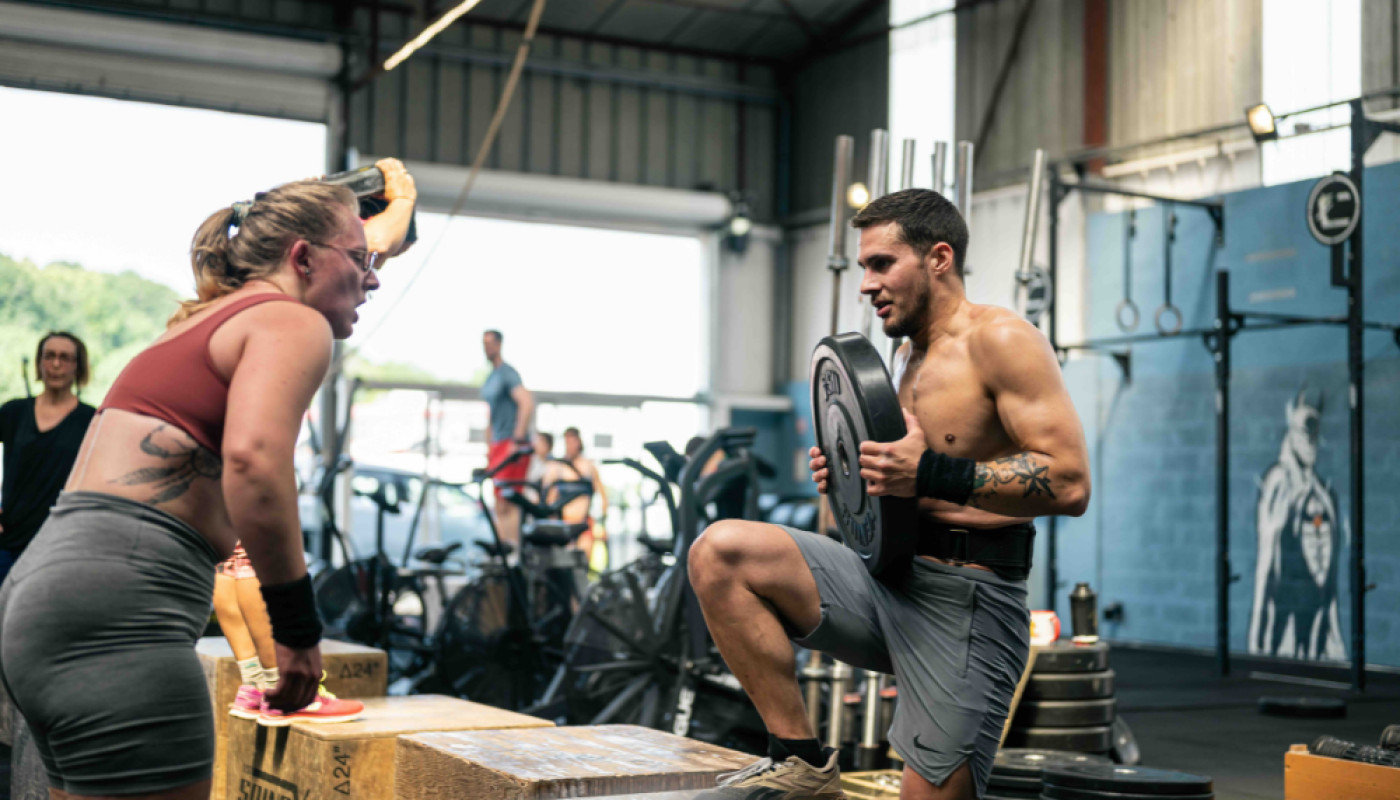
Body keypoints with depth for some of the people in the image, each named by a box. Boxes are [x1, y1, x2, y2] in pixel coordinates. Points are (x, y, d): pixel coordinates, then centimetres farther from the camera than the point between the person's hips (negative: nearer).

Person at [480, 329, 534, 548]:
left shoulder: (507, 373, -10)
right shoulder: (490, 379, 19)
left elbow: (527, 403, -22)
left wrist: (518, 441, -24)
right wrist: (489, 448, 23)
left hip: (512, 446, -9)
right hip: (498, 446, 9)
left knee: (507, 501, -14)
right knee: (499, 503, 8)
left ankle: (512, 548, -14)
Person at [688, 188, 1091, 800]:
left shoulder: (999, 339, -10)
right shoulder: (909, 354, 16)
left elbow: (1069, 484, -19)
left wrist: (933, 474, -25)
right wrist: (857, 475, 8)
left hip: (965, 607, -8)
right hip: (889, 580, 8)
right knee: (720, 551, -12)